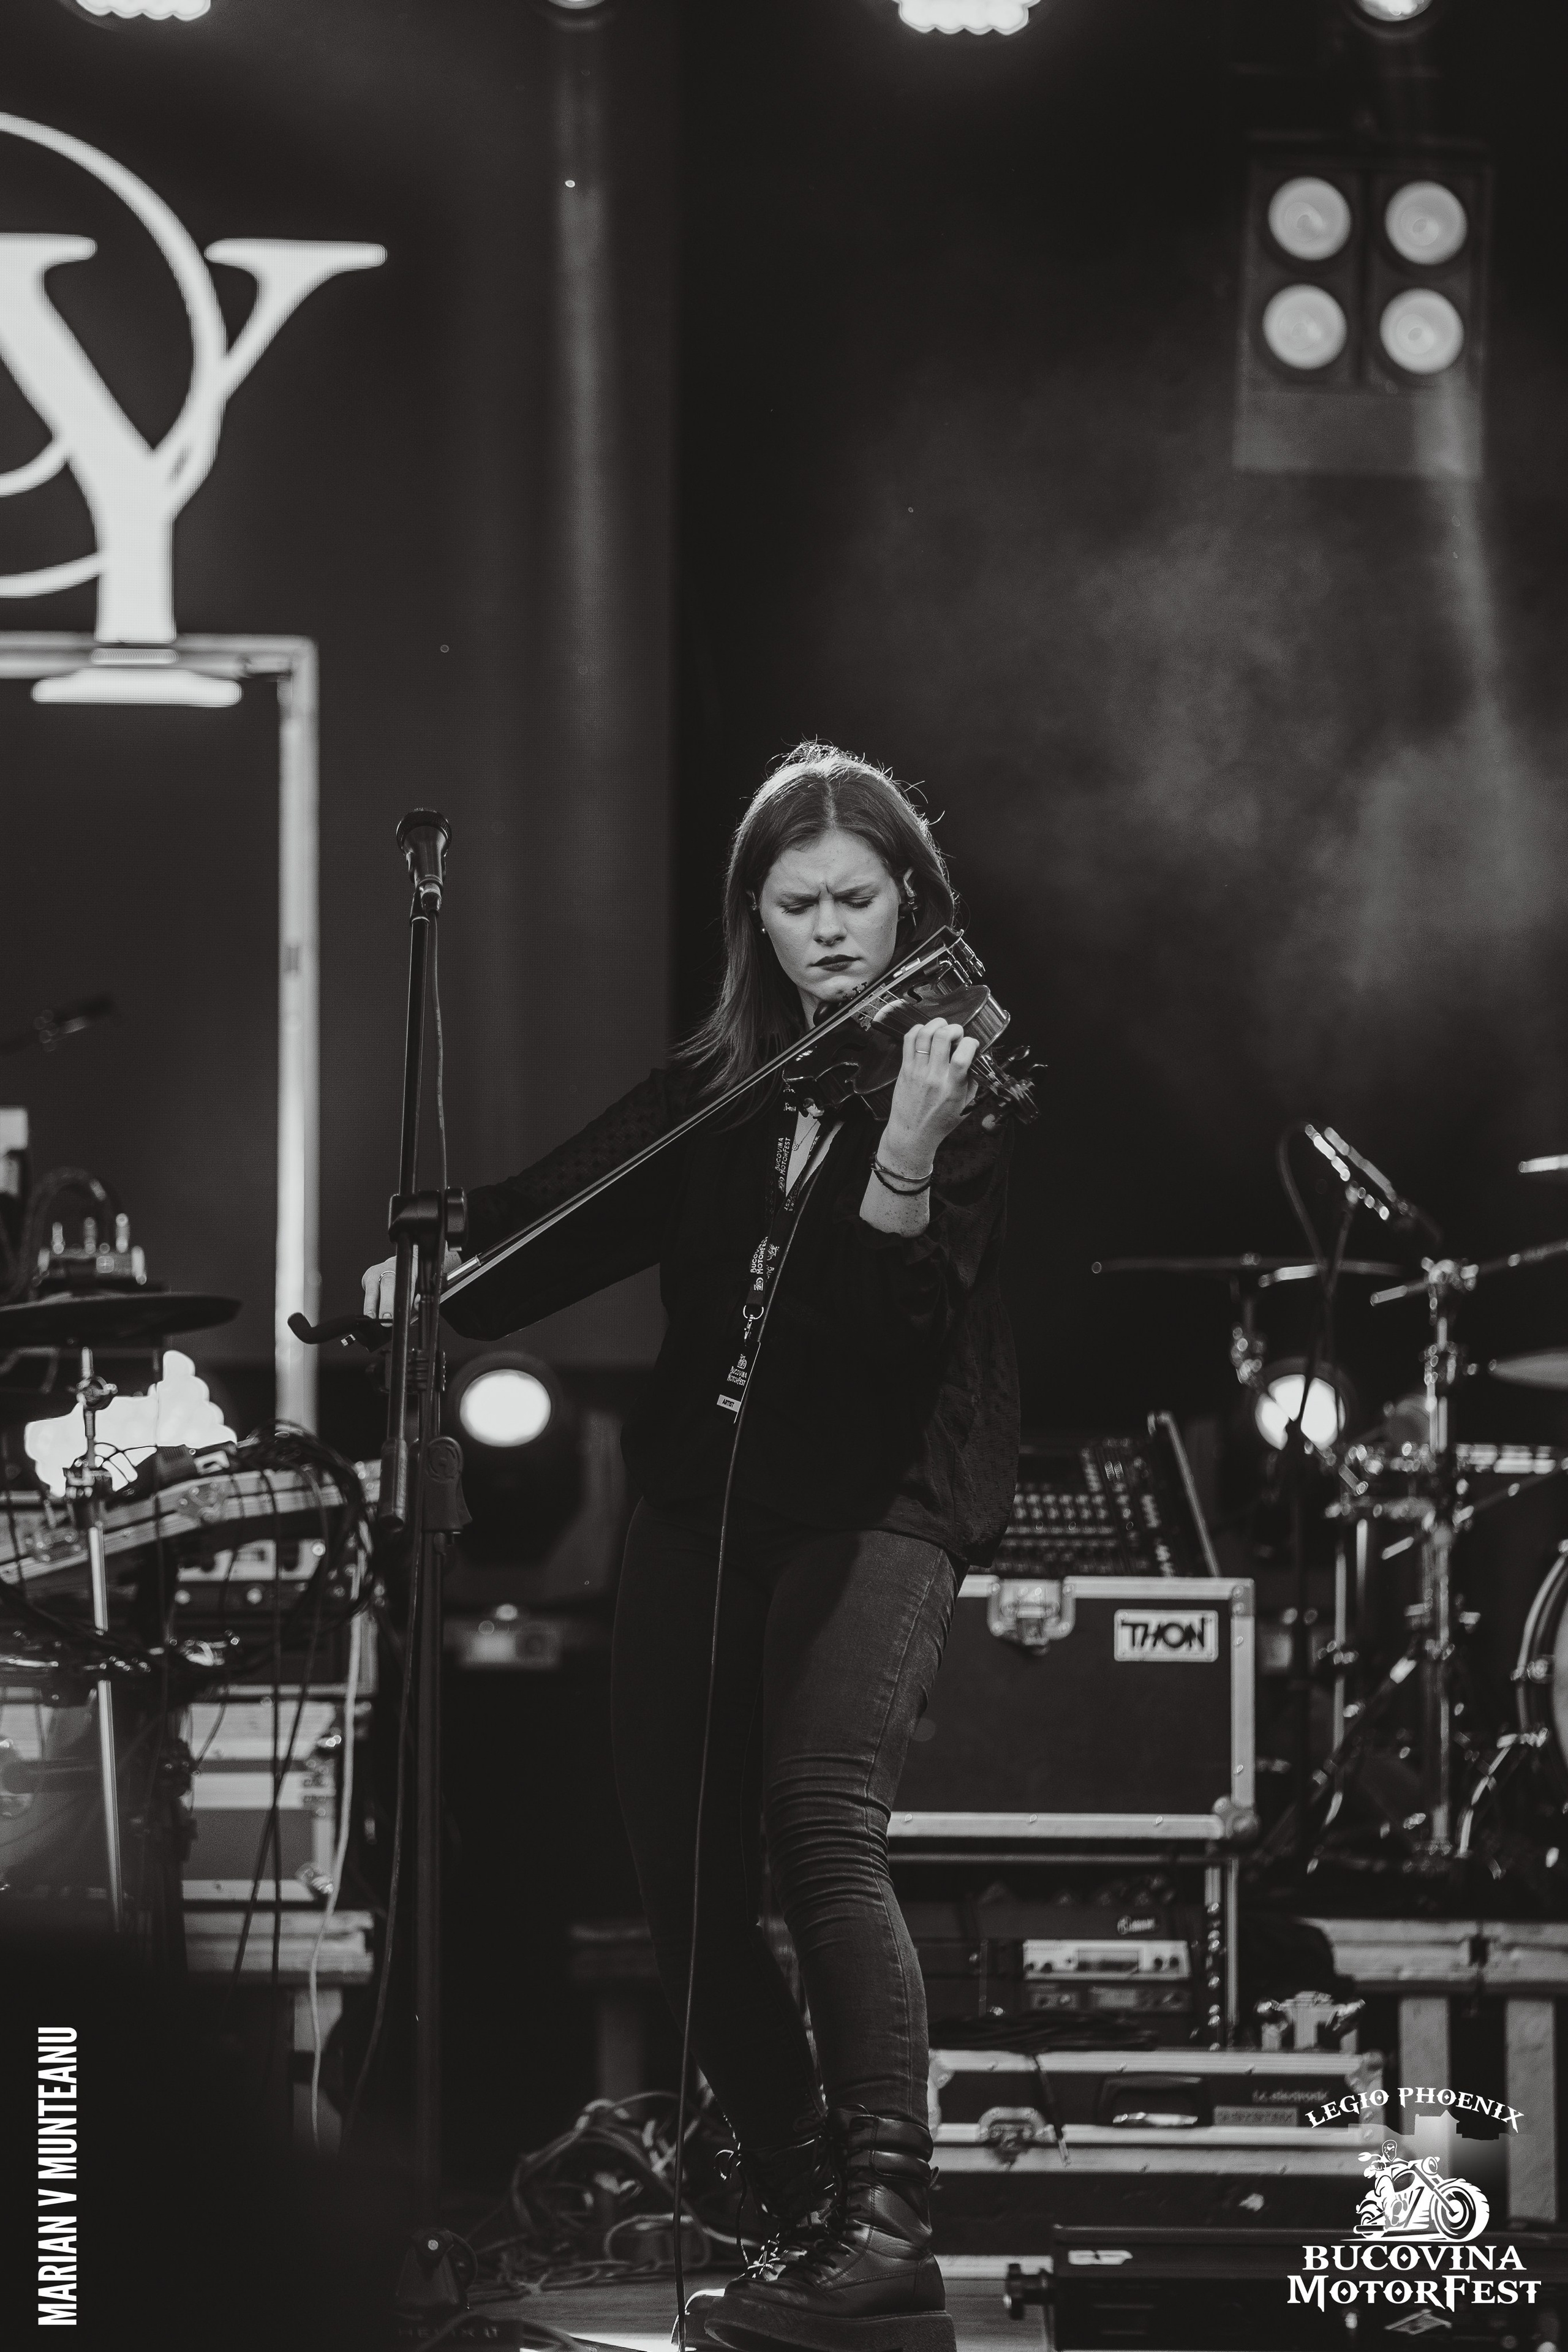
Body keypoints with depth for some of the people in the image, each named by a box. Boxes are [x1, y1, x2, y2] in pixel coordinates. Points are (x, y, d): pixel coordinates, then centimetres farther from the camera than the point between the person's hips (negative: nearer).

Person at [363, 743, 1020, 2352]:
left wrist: (906, 1159, -33)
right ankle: (805, 2206, 18)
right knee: (683, 1866, 2)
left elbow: (907, 1325, -17)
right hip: (703, 1493, 6)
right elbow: (571, 1211, 12)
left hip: (880, 1496, -6)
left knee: (823, 1817, -26)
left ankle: (890, 2222, -27)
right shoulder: (717, 1086, 11)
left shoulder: (959, 1072, -5)